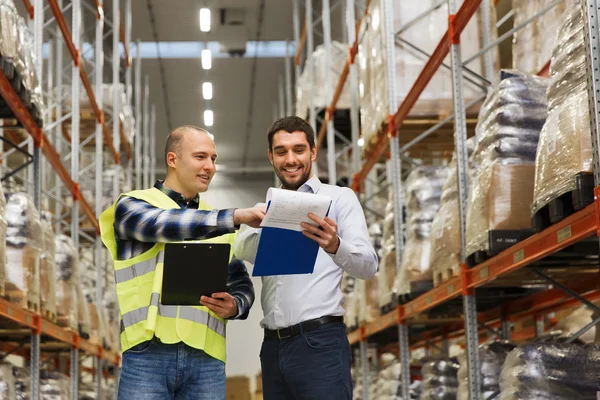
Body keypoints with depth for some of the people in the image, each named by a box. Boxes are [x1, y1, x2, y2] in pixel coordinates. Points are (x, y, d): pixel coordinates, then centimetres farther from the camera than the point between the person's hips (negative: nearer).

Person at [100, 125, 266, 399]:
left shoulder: (220, 226, 20)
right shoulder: (132, 205, 6)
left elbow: (243, 286, 19)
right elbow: (165, 224, -15)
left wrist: (234, 306, -5)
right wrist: (236, 216, -24)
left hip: (206, 358, 4)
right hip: (148, 354, -4)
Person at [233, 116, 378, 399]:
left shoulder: (339, 198, 4)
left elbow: (368, 266, -7)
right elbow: (243, 251, -2)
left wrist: (335, 246, -28)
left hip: (320, 342, -4)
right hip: (273, 345, 5)